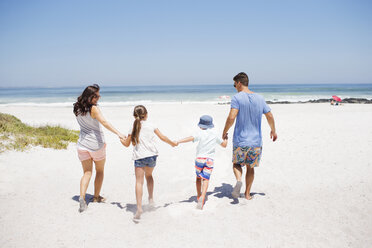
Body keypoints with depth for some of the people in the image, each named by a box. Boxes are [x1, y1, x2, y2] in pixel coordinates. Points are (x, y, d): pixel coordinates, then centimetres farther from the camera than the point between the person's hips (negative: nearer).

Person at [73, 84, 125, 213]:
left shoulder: (77, 108, 2)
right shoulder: (94, 108, -18)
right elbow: (104, 122, -31)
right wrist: (118, 133, -40)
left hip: (82, 143, 5)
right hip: (96, 144, -4)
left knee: (87, 172, 9)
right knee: (100, 171, 16)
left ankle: (82, 197, -11)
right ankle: (96, 197, 26)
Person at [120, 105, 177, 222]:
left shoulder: (133, 129, 3)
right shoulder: (151, 125, 5)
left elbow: (127, 144, 10)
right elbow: (163, 137, 6)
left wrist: (120, 139, 31)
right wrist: (172, 143, 23)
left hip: (139, 157, -2)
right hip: (152, 156, 2)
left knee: (139, 181, -4)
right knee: (149, 175, 27)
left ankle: (139, 208, -14)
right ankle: (151, 198, 24)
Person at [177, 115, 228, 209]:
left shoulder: (201, 133, -1)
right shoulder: (214, 135, 11)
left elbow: (191, 138, -20)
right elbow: (224, 145, 21)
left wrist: (178, 142, -27)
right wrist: (225, 138, 40)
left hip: (200, 158, -1)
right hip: (210, 160, 1)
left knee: (198, 177, 17)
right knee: (205, 179, -6)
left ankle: (199, 196, 22)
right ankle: (202, 198, -26)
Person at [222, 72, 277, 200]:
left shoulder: (237, 98, -11)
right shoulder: (260, 98, 5)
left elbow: (231, 117, -21)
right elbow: (270, 116, 9)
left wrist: (224, 132, -6)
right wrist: (273, 131, 25)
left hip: (240, 140, -3)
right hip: (256, 141, 4)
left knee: (237, 164, 17)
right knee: (250, 167, 17)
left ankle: (238, 180, -11)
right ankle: (247, 193, 19)